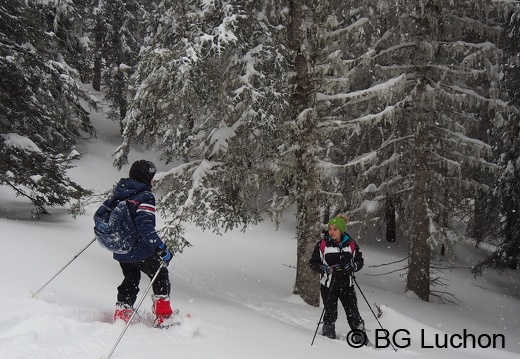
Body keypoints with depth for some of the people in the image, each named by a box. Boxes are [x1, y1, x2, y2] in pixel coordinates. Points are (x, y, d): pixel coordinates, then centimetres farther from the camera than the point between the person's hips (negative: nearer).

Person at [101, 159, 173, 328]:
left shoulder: (118, 191, 2)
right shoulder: (144, 197, -21)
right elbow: (144, 225, -31)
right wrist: (161, 248, -31)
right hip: (141, 251, -6)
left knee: (130, 280, 25)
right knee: (161, 276, 14)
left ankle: (122, 314, 23)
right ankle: (163, 317, 15)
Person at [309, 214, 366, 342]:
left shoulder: (351, 244, 1)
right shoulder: (322, 244, -5)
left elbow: (360, 261, 10)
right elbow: (313, 263, 0)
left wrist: (352, 267, -11)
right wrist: (325, 269, -17)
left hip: (346, 285, 1)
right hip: (328, 285, -1)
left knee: (353, 313, -1)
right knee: (330, 313, 6)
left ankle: (361, 337, 11)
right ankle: (328, 336, 27)